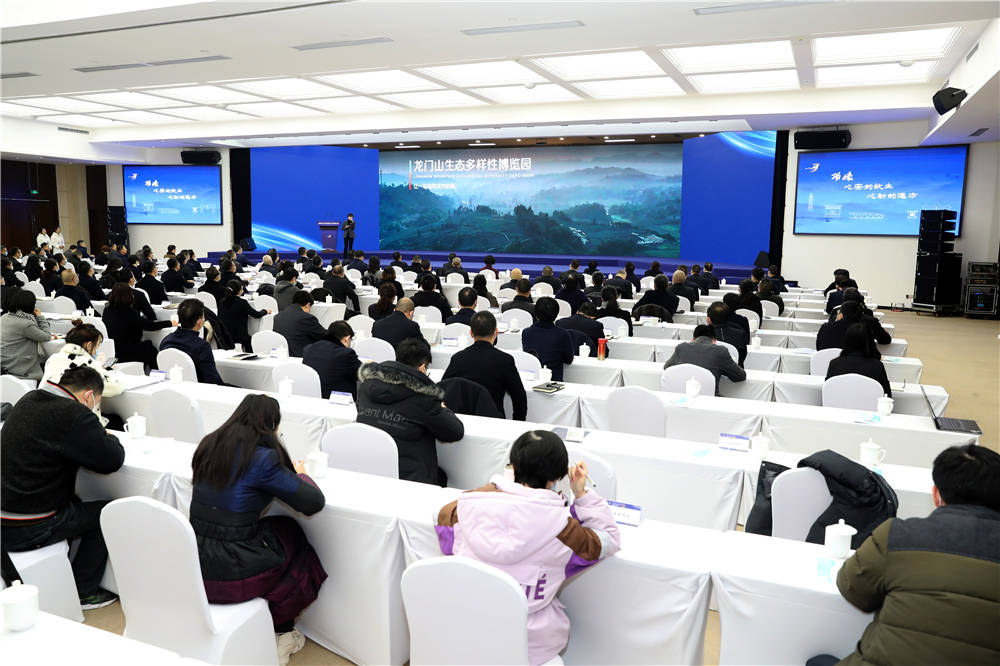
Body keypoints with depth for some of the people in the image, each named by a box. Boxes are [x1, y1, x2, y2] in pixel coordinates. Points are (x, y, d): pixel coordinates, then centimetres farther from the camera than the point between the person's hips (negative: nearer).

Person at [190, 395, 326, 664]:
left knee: (279, 530, 24)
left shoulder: (208, 446, 3)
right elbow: (314, 501, -11)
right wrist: (301, 474, 8)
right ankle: (277, 633, 33)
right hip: (230, 577, -6)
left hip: (194, 569, 6)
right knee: (294, 539, 19)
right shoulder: (263, 458, -16)